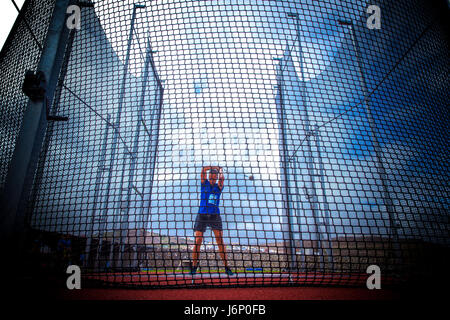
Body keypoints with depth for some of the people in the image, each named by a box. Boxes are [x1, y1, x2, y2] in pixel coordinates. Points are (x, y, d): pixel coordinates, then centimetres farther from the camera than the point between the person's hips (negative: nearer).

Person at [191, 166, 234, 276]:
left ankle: (226, 267, -4)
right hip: (202, 214, 0)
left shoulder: (218, 186, 10)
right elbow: (203, 170, -2)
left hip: (215, 215, 0)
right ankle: (194, 266, 4)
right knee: (198, 240, -5)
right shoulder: (204, 183, 10)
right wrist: (215, 166, 3)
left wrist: (220, 169, 2)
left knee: (220, 239, -7)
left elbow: (222, 178, -11)